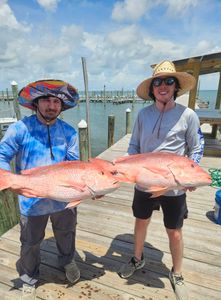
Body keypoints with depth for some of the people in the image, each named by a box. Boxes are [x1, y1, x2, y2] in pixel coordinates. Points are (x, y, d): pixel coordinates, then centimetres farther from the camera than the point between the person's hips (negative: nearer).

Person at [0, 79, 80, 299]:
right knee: (30, 244, 20)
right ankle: (29, 280, 50)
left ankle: (67, 261, 58)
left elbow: (74, 165, -3)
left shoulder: (69, 132, -3)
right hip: (31, 201, -2)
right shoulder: (20, 128, -11)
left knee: (66, 234, 26)